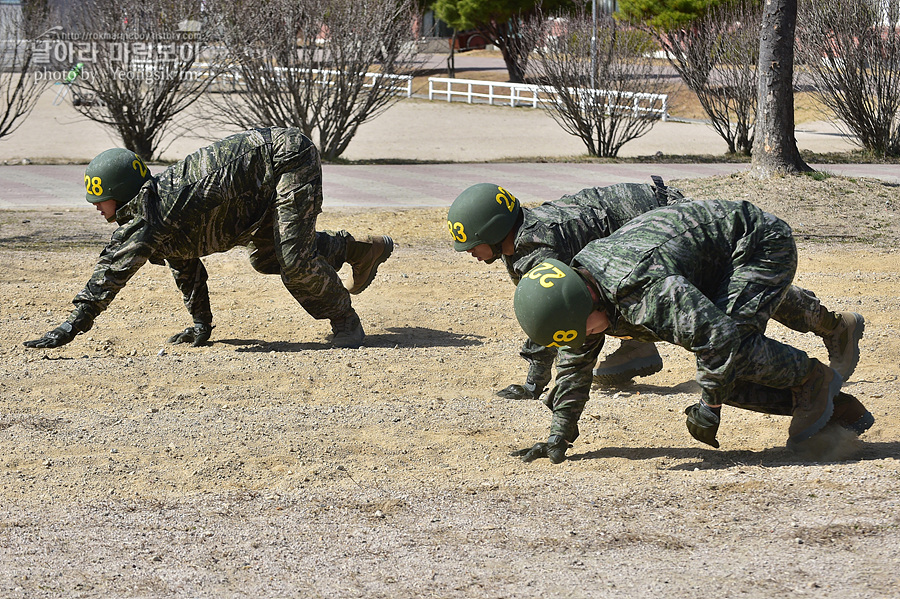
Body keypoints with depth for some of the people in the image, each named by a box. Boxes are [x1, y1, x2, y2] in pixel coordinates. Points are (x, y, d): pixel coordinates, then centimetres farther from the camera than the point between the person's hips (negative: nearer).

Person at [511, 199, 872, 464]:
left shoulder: (644, 291, -39)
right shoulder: (579, 288, -8)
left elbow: (719, 337, -43)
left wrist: (708, 407, -30)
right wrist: (559, 437, 4)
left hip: (762, 246, -10)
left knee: (727, 351, -30)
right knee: (729, 379, 1)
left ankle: (813, 378, -6)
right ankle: (835, 405, 10)